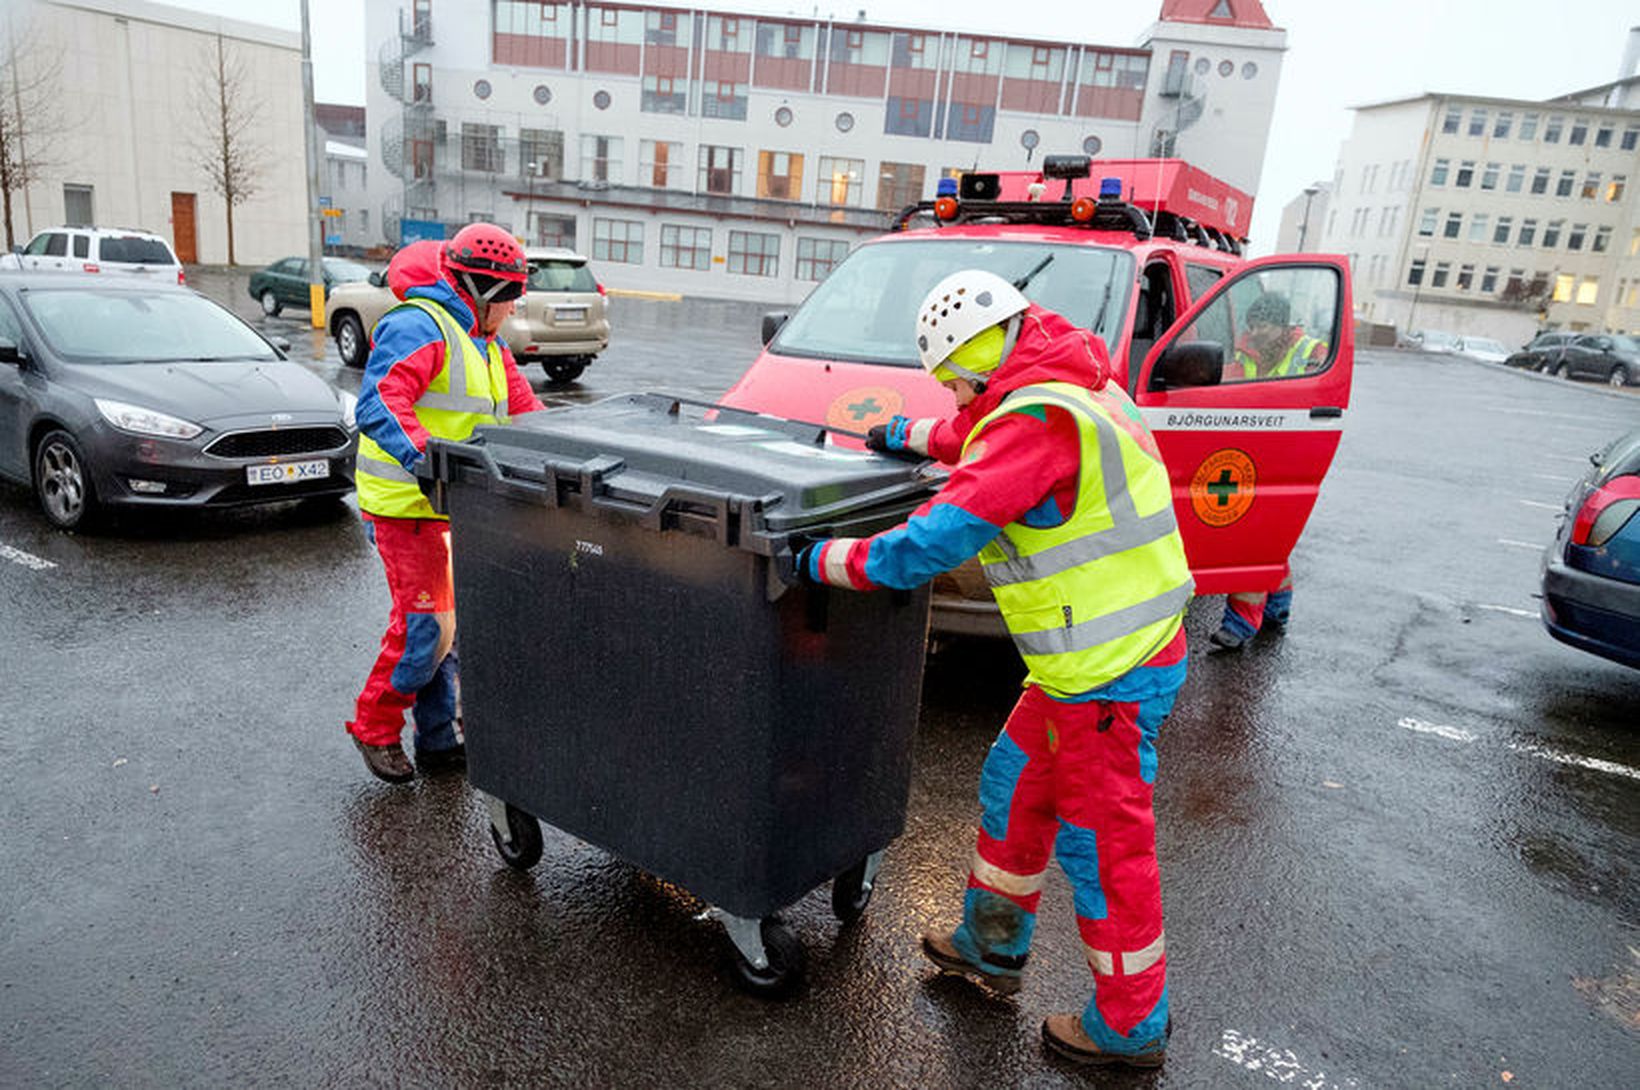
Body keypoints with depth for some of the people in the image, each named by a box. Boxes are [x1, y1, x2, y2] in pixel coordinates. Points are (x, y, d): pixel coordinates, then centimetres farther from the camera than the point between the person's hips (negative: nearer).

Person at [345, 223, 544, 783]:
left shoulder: (486, 343, 17)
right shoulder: (417, 327, -15)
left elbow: (523, 410, 17)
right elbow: (379, 405, -27)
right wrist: (425, 460, -41)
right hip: (407, 506, -9)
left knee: (446, 620, 13)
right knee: (424, 624, -8)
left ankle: (440, 738, 24)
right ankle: (375, 728, 14)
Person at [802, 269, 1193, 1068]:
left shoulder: (1037, 421, -23)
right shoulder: (1072, 390, 9)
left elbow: (935, 541, -27)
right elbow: (979, 437, 31)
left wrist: (826, 561, -17)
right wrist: (909, 435, 34)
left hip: (1109, 672, -10)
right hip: (1101, 658, 10)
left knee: (1101, 841, 6)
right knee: (1014, 787, 22)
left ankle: (1131, 1026, 27)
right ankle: (992, 947, 41)